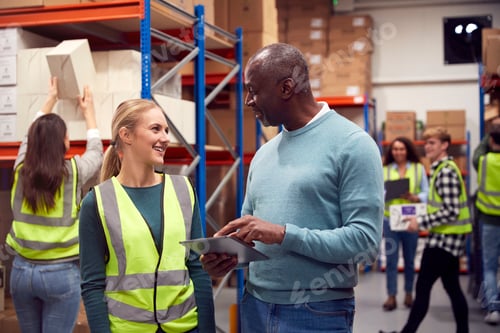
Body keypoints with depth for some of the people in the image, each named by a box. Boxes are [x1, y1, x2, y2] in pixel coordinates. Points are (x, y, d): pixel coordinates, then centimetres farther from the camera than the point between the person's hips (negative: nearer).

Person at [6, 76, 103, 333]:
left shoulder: (21, 170, -1)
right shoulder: (74, 172, -9)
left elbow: (30, 137, 20)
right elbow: (96, 152, 13)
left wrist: (50, 100, 32)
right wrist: (88, 112, 27)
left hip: (22, 270, 4)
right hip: (61, 272, -4)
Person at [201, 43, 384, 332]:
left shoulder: (353, 145, -10)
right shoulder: (263, 154, 10)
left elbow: (366, 242, -17)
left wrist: (284, 234, -22)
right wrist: (228, 253, -6)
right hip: (255, 306, 6)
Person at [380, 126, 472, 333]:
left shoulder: (446, 171, -17)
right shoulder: (440, 169, 13)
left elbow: (451, 211, -22)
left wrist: (421, 223, -18)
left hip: (445, 238, -10)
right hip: (448, 238, 10)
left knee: (422, 287, -4)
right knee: (452, 286, 13)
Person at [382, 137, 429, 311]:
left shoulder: (419, 168, 2)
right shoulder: (385, 169, 1)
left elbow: (426, 193, 1)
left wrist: (413, 197, -18)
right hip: (390, 219, -1)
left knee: (409, 259, 11)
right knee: (391, 259, -1)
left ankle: (409, 293, 24)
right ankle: (391, 296, 5)